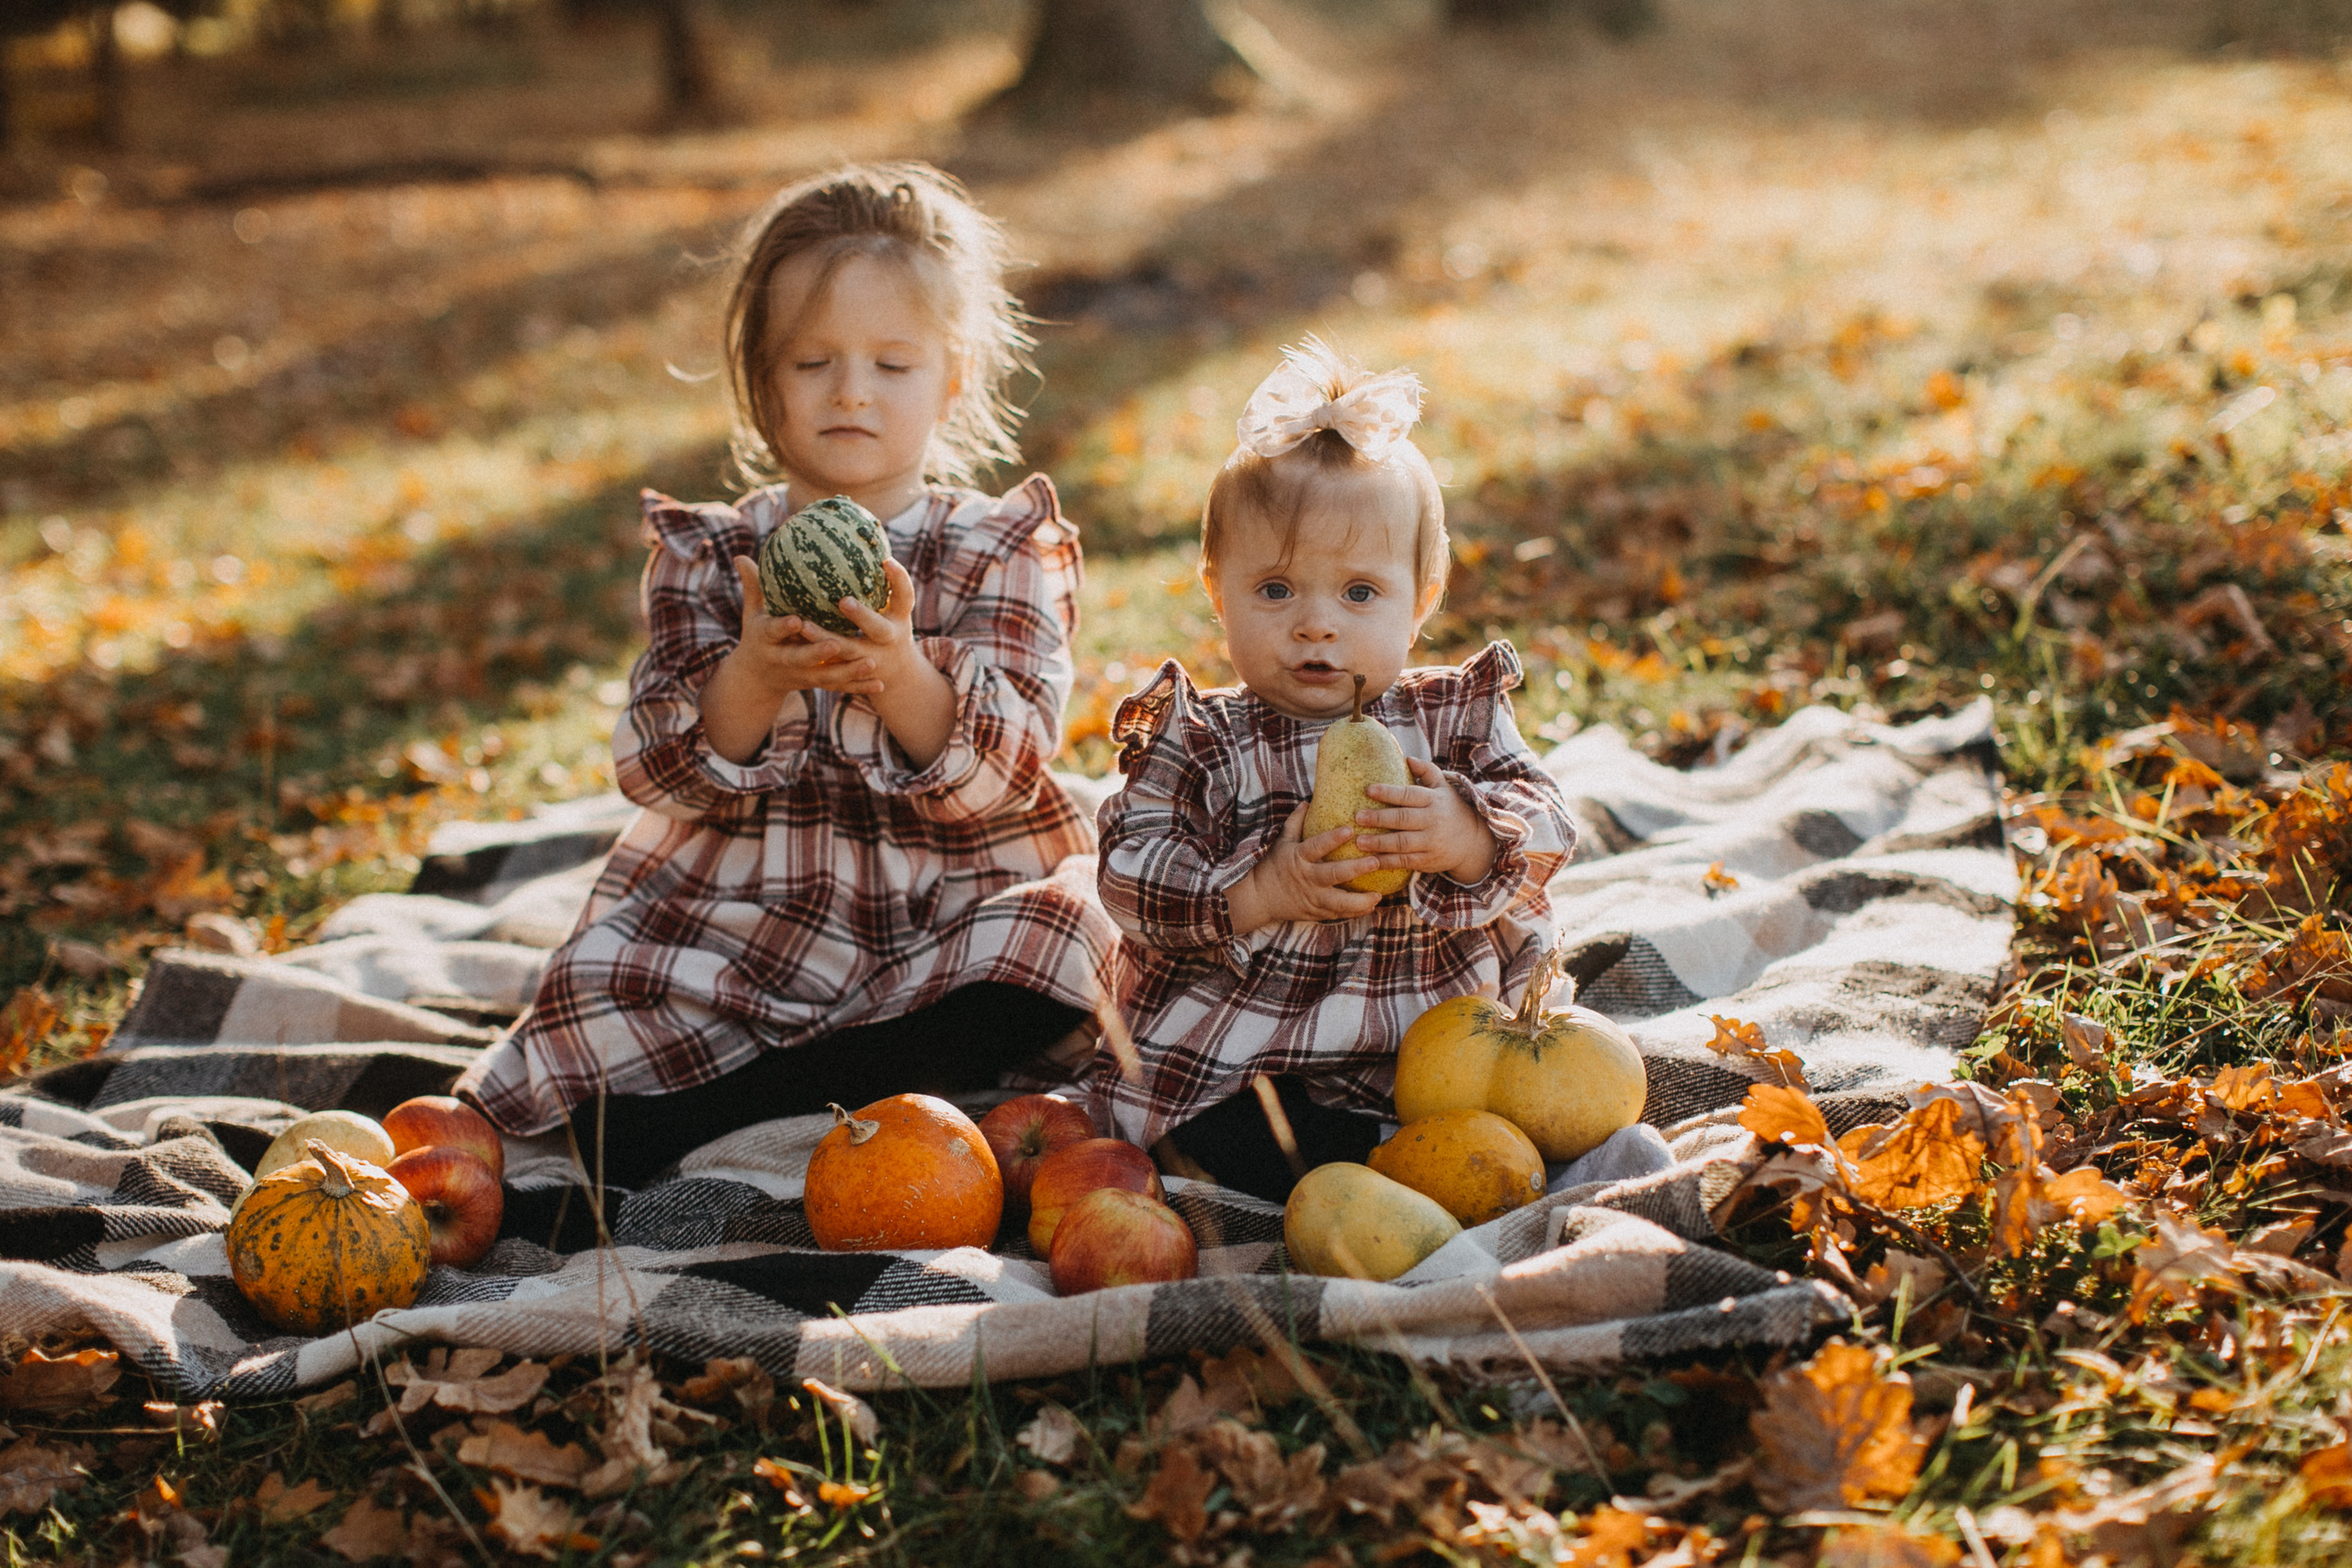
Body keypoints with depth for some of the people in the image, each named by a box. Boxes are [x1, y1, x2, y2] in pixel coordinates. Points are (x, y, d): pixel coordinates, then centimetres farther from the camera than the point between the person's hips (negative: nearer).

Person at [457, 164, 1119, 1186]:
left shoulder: (1006, 553, 0)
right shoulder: (706, 555, 3)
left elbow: (1002, 768, -13)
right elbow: (661, 771, -8)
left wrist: (902, 676, -33)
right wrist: (752, 681, -29)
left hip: (954, 919, 1)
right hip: (736, 926, 0)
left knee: (1043, 951, -30)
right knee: (601, 983, -23)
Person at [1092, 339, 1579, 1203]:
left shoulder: (1455, 717, 4)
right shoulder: (1197, 742, -1)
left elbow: (1545, 829, -3)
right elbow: (1131, 878, -8)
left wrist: (1470, 836, -25)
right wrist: (1260, 894, -23)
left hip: (1434, 1039, 2)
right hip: (1236, 1057, -2)